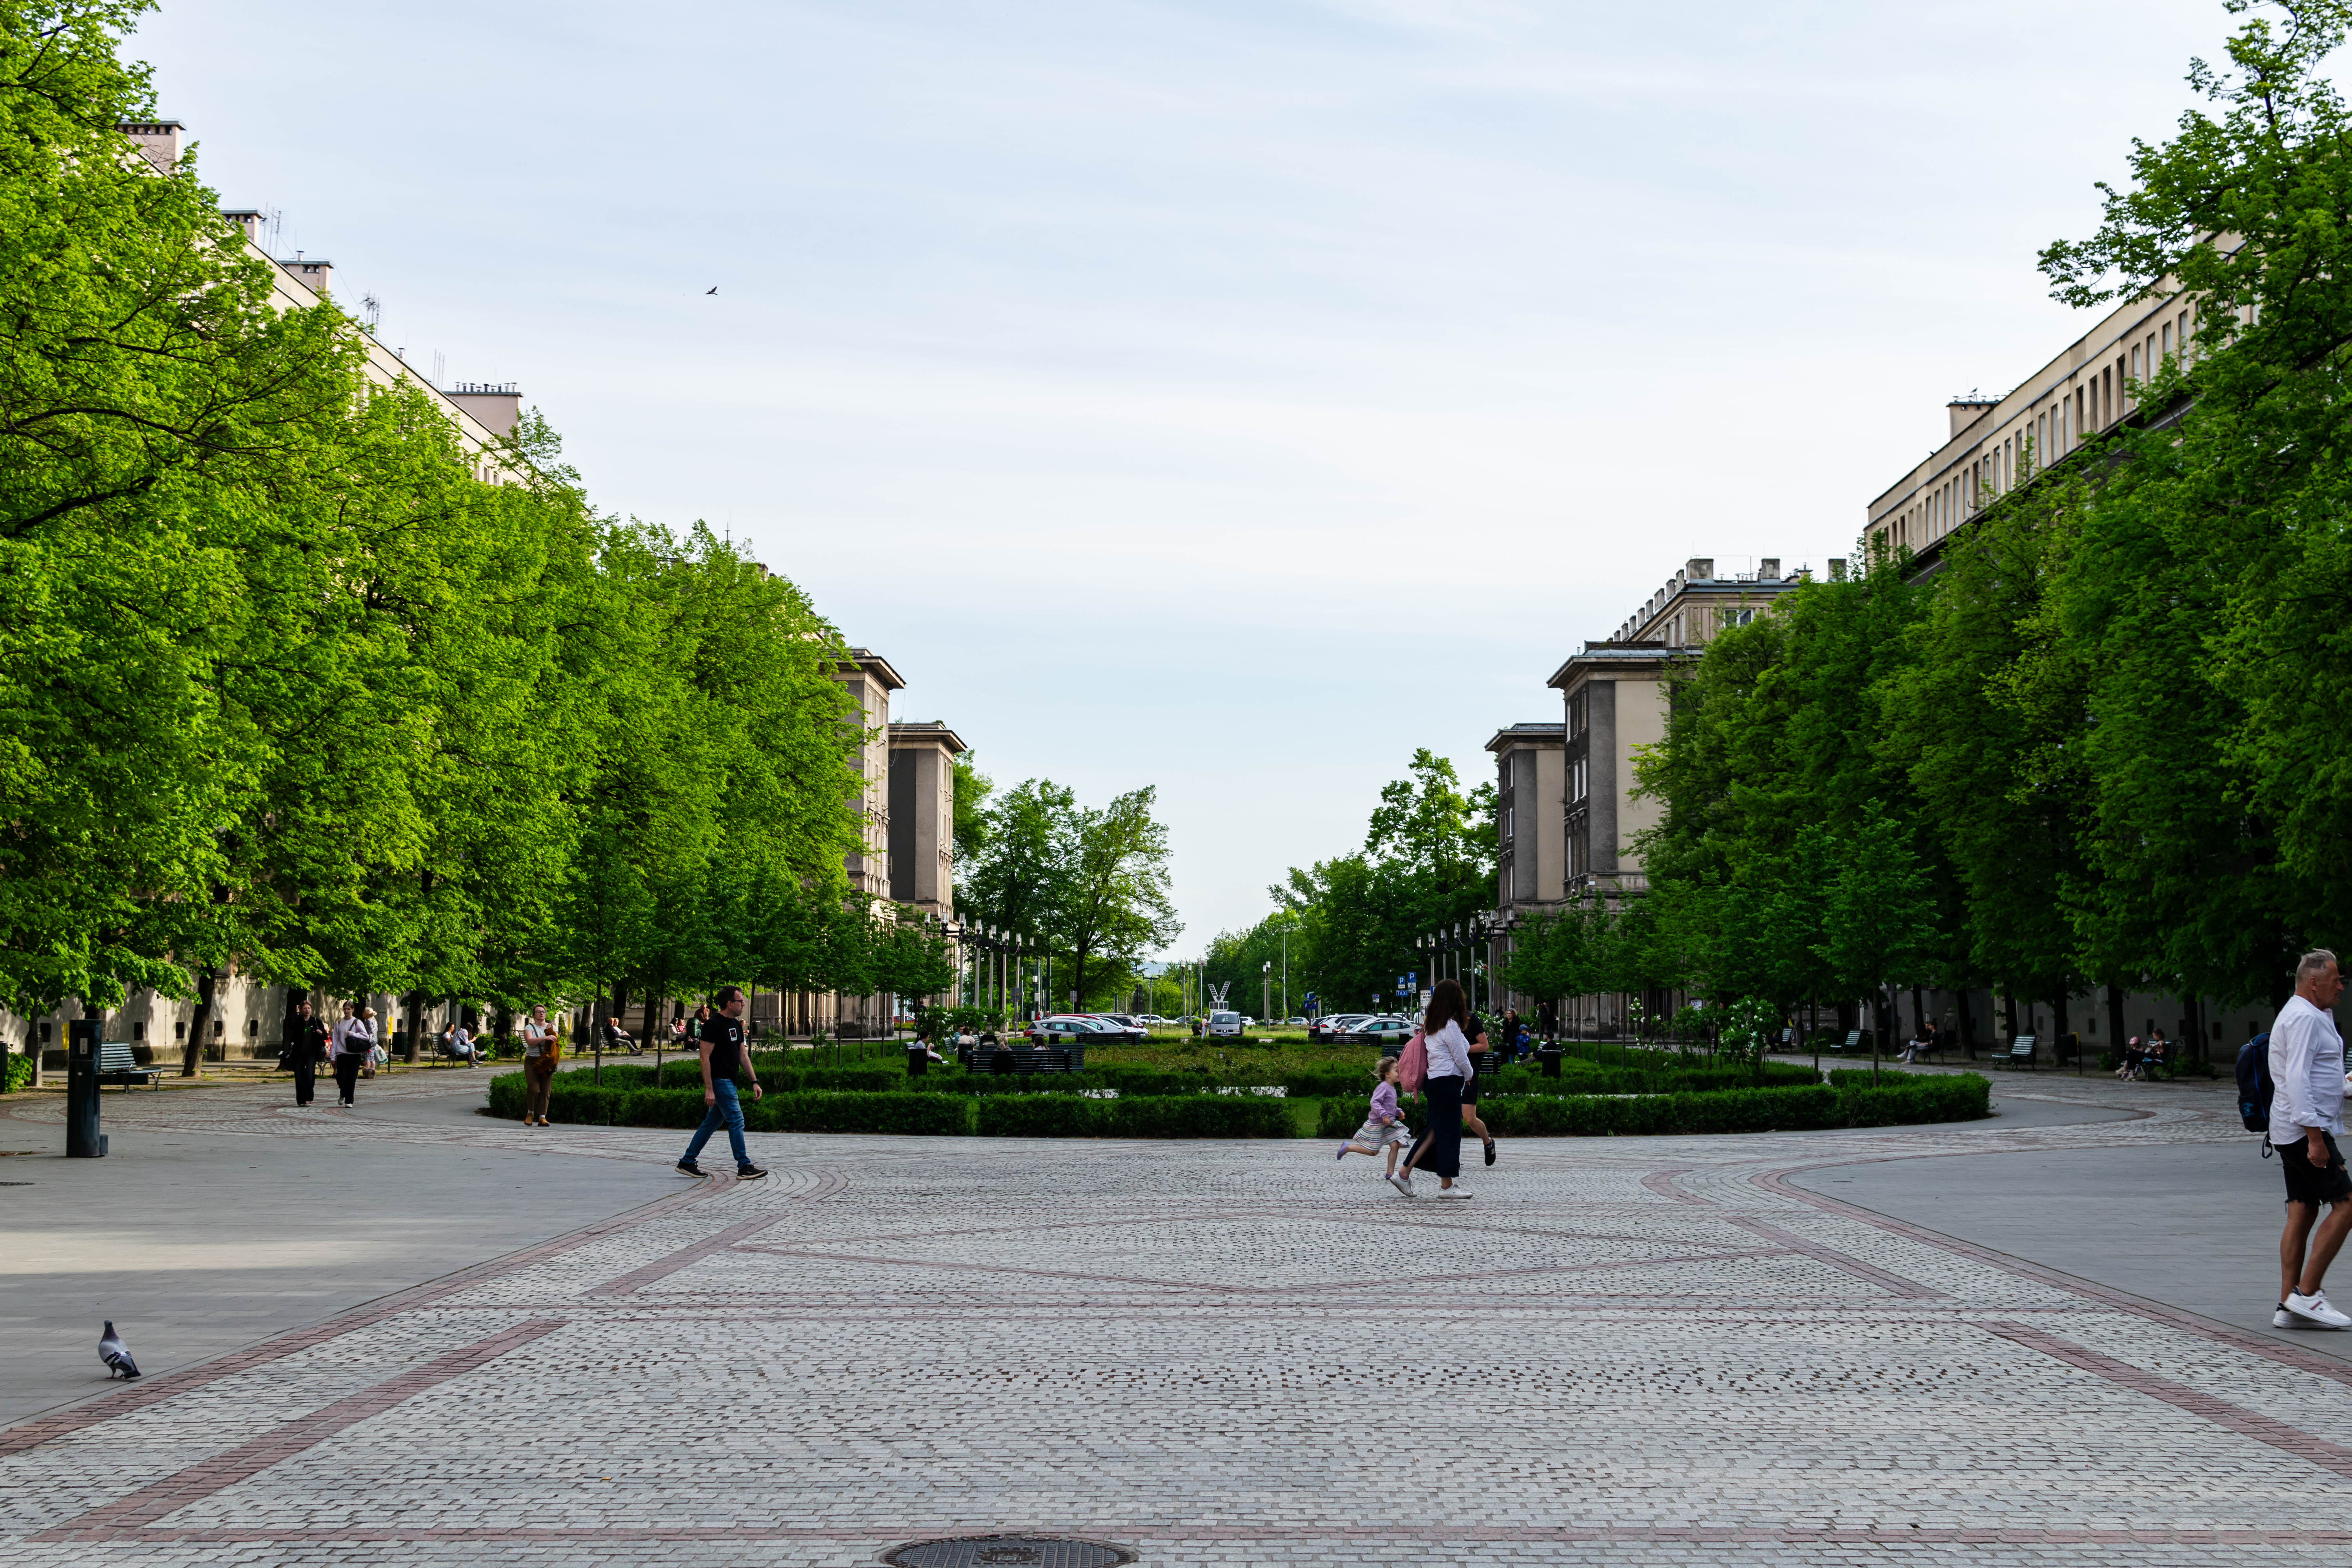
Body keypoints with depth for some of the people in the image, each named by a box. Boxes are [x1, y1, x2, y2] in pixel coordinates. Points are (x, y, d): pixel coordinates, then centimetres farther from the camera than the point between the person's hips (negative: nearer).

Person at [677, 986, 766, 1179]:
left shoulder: (736, 1025, 14)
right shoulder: (713, 1025, -14)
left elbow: (743, 1056, 18)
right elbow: (705, 1058, -17)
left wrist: (755, 1081, 11)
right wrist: (709, 1089, -21)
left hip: (729, 1081, 10)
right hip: (719, 1081, -10)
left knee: (712, 1123, 13)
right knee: (736, 1121, -9)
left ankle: (687, 1162, 20)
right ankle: (744, 1167, -5)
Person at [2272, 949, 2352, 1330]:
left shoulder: (2311, 1015, 20)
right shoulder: (2304, 1018, -14)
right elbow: (2297, 1079, -23)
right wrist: (2315, 1136, -25)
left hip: (2295, 1135, 10)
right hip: (2305, 1130, -10)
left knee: (2302, 1213, 7)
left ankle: (2289, 1306, 5)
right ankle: (2306, 1294, -9)